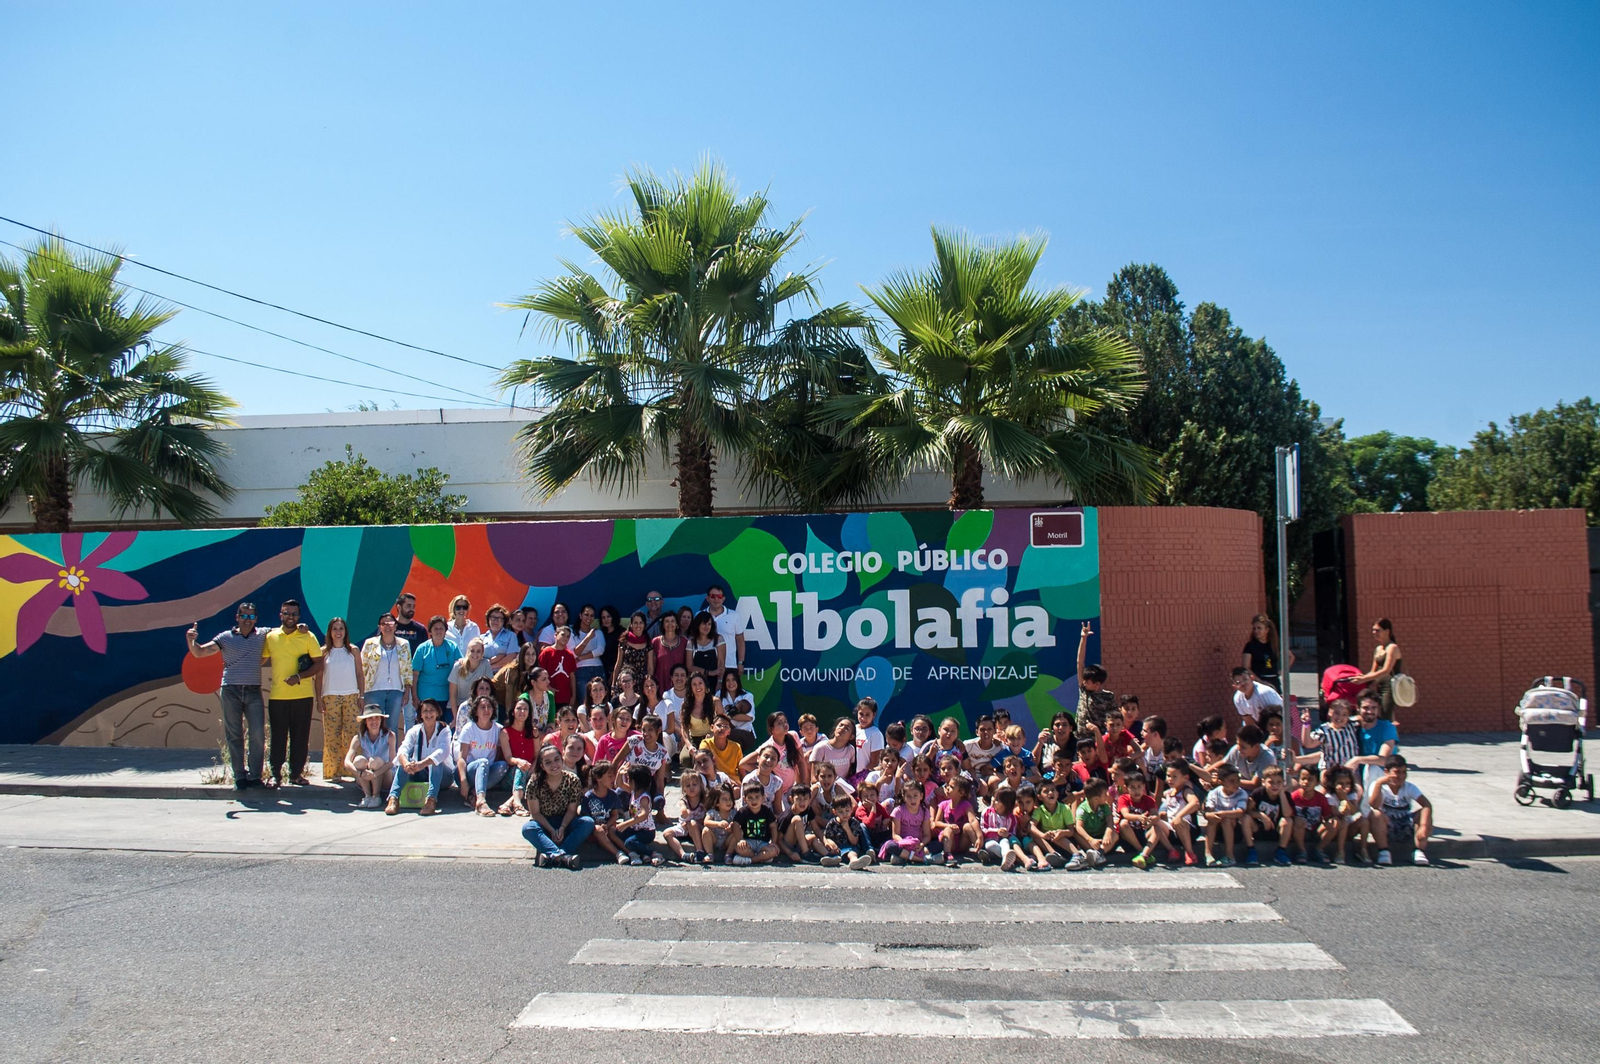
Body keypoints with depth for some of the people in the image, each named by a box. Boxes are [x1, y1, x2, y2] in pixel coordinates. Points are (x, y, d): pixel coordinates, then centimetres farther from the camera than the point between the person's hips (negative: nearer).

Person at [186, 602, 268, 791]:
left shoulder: (263, 635, 9)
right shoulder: (225, 637, 6)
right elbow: (199, 652, 5)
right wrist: (191, 640, -15)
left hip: (254, 691, 0)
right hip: (230, 691, 0)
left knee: (258, 734, -5)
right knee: (234, 736, 3)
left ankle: (254, 776, 3)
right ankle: (240, 777, 9)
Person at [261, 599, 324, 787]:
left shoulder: (308, 637, 1)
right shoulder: (271, 637, 7)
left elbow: (319, 664, -2)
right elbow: (260, 660, 17)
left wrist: (299, 676, -14)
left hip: (302, 695, -1)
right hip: (277, 695, 1)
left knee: (300, 736, 3)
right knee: (278, 736, 3)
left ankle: (296, 773, 11)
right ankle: (275, 773, 10)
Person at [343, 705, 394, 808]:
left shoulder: (389, 736, -11)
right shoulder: (359, 738, -6)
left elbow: (392, 761, -22)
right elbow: (347, 762, -18)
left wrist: (375, 774, -38)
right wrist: (360, 773, -38)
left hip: (385, 780, -2)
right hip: (365, 782, 2)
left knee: (376, 761, -30)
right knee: (359, 760, -25)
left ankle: (376, 796, -17)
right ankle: (367, 796, -17)